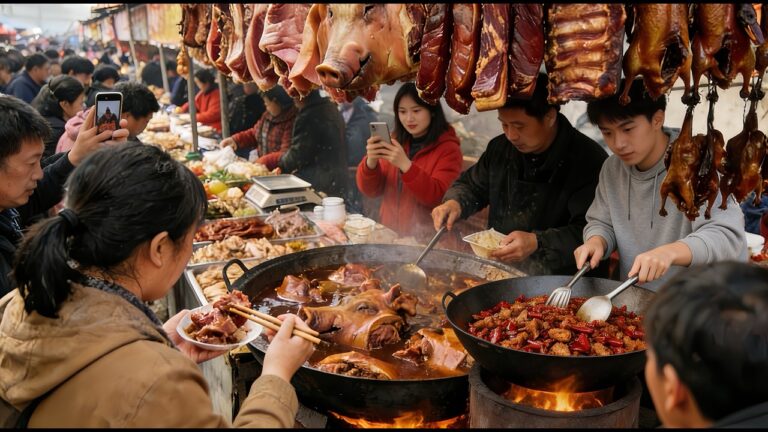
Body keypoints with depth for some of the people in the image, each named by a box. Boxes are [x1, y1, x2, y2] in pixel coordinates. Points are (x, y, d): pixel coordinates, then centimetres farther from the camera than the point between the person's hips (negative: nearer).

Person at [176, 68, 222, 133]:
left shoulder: (216, 94, -18)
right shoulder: (203, 93, 10)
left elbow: (212, 115, -23)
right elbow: (194, 103, 27)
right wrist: (182, 109, 10)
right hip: (205, 126, 9)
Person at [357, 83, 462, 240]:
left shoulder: (448, 148, -4)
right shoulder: (395, 142, 9)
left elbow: (440, 198, -14)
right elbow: (371, 190, 7)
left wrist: (405, 165, -23)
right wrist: (371, 162, -13)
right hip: (389, 234, 4)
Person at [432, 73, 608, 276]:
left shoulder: (589, 160, -13)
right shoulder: (500, 147, 8)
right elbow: (472, 185, 24)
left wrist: (537, 243, -32)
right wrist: (455, 203, 0)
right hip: (498, 270, 5)